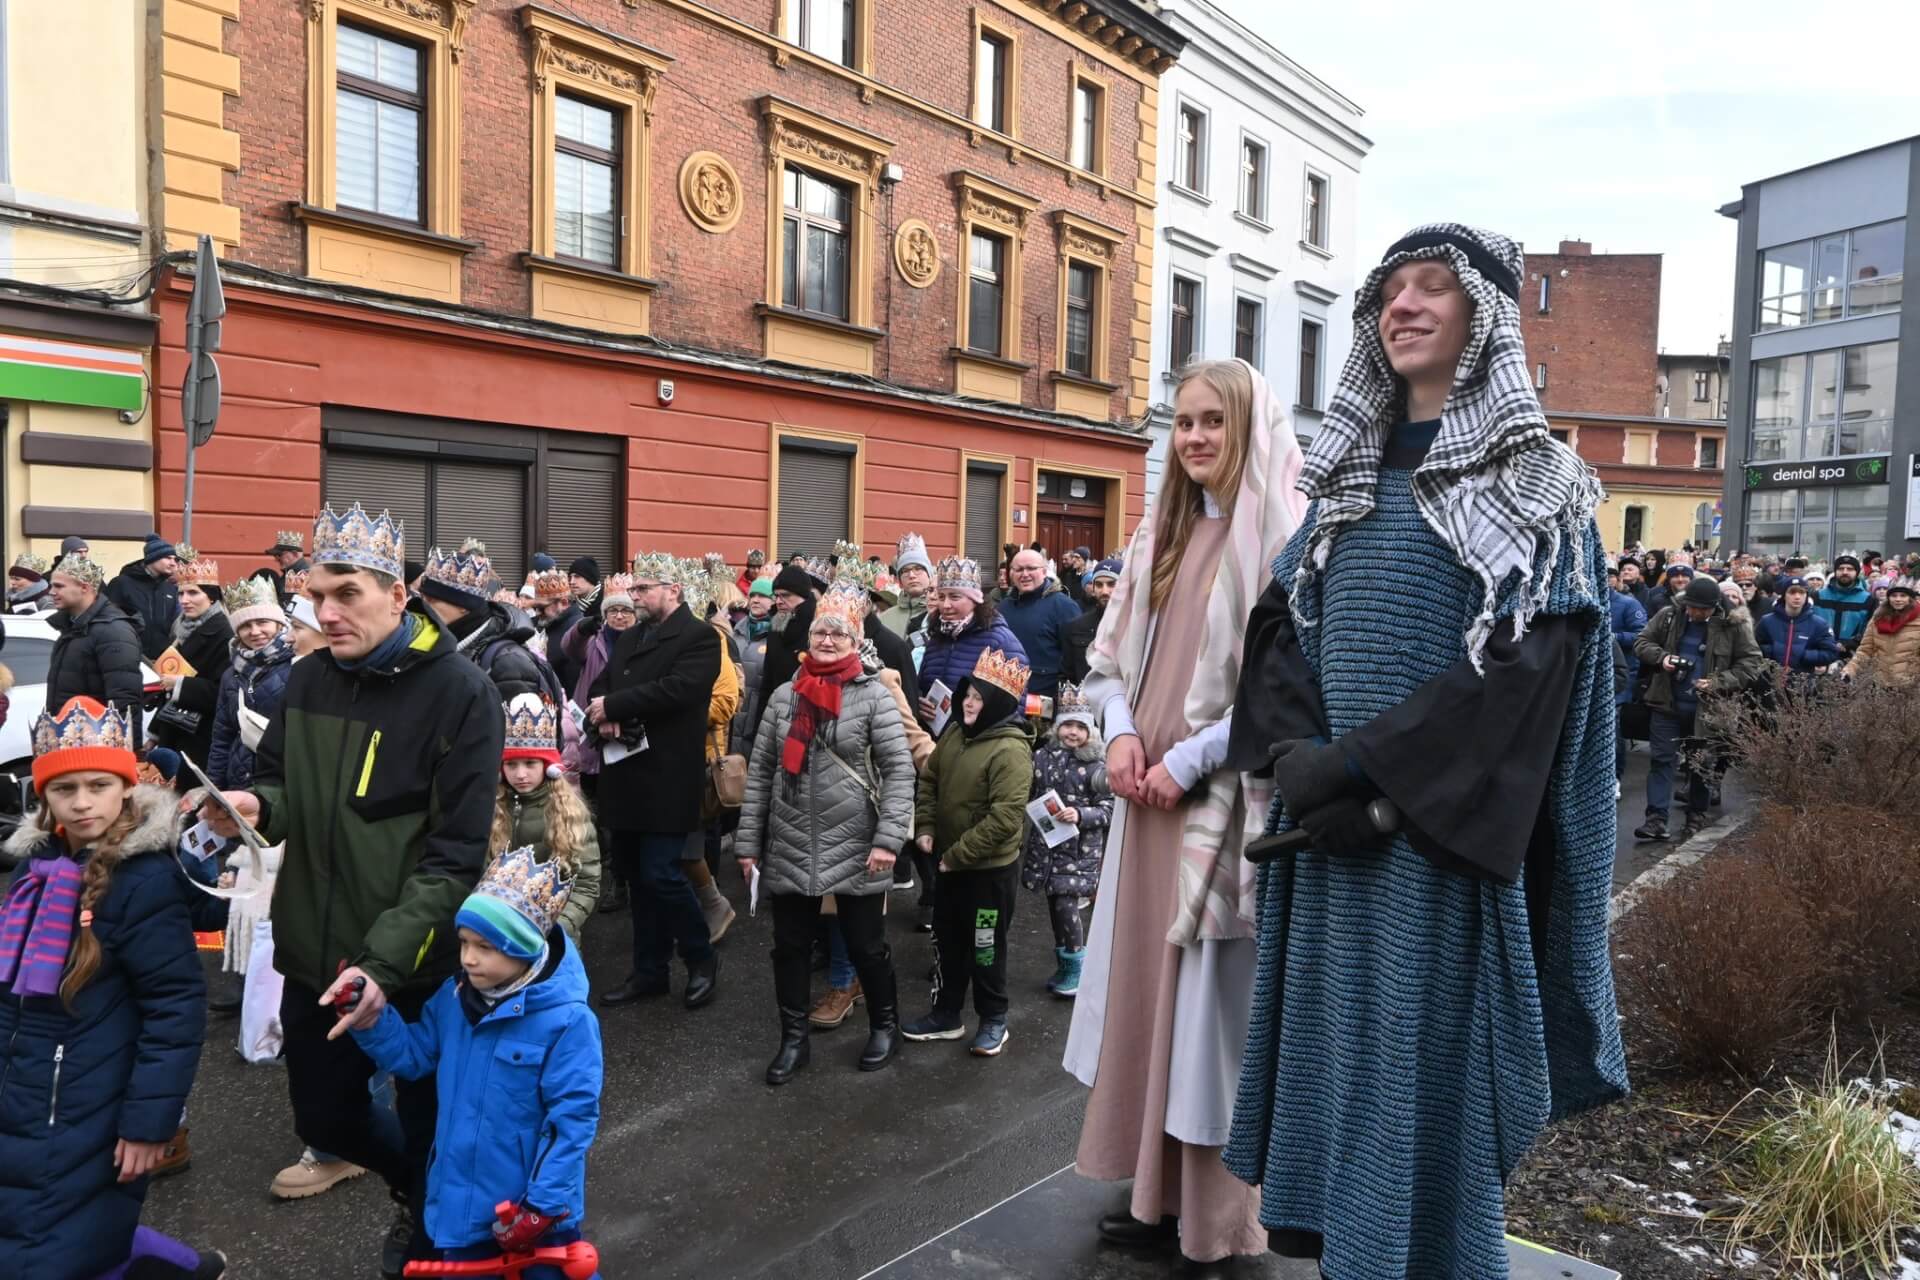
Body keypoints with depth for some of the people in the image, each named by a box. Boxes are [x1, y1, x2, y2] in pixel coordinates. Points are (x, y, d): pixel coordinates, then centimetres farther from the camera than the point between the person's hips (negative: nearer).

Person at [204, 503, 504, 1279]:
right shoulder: (306, 680, 0)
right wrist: (256, 805, -12)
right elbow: (285, 792, 12)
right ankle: (418, 1193, 50)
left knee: (428, 1130, 13)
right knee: (323, 1119, 22)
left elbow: (455, 854, -19)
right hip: (315, 954, 6)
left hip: (417, 967, -5)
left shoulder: (459, 694, -17)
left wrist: (385, 961, -26)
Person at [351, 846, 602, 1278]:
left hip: (531, 1206, -6)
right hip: (461, 1200, 6)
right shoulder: (454, 997, -5)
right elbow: (414, 1055, 8)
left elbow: (573, 1116, -21)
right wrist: (370, 1019, -8)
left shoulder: (566, 1020, -25)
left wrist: (545, 1204, -19)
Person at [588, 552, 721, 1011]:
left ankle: (702, 957, 13)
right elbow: (602, 684, 11)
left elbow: (677, 688, -22)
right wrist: (603, 716, -11)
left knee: (660, 874, -9)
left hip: (667, 776, -7)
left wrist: (613, 706, -17)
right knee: (637, 875, 12)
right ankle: (649, 970, 25)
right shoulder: (628, 637, 17)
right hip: (626, 774, 8)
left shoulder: (700, 637, -8)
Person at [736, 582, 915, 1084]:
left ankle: (885, 1026, 32)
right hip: (789, 847, 4)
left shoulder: (873, 695, -6)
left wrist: (889, 837, -18)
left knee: (865, 944, 9)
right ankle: (794, 1038, 28)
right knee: (790, 946, 11)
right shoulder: (784, 696, 6)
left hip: (854, 848, -3)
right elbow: (760, 772, 8)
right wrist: (748, 841, 5)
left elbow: (899, 769, -10)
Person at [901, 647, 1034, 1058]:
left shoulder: (1011, 750, -23)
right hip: (949, 863, 8)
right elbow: (929, 780, 12)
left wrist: (959, 854, -20)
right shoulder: (954, 733, 2)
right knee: (947, 940, 18)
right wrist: (925, 828, -2)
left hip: (991, 868, -7)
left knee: (985, 947, 8)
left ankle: (993, 1020, 27)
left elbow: (1005, 818, -26)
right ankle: (947, 1014, 34)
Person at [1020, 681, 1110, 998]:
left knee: (1067, 907, -7)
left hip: (1079, 849, -4)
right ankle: (1063, 966, 28)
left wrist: (1080, 815, -22)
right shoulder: (1042, 757, 2)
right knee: (1054, 906, 12)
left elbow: (1109, 809, -9)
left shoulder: (1096, 766, -8)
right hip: (1045, 844, 4)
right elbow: (1027, 796, 11)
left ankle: (1076, 968, 11)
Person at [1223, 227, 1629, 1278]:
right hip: (1333, 828, 5)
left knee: (1428, 1073, 3)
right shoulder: (1347, 477, 13)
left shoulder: (1535, 483, -3)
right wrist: (1299, 759, -11)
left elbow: (1531, 655, -15)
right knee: (1339, 1053, 13)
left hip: (1447, 834, -5)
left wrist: (1368, 763, -21)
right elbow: (1280, 627, 6)